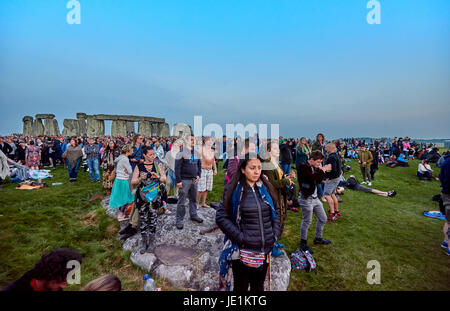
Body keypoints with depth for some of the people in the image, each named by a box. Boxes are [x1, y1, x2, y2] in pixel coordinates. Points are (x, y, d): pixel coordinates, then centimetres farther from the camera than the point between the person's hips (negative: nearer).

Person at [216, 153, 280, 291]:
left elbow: (276, 211, 13)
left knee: (259, 286, 22)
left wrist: (275, 234, 2)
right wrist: (240, 237, -17)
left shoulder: (266, 187, 3)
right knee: (241, 287, 14)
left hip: (265, 250, 4)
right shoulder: (233, 189, -9)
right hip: (243, 252, -4)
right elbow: (221, 217, -11)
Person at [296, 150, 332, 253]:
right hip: (306, 198, -9)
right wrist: (323, 170, -22)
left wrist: (323, 171, 0)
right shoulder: (302, 167, -17)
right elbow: (312, 178, -32)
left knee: (323, 219, 18)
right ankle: (303, 243, 21)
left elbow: (318, 181, 13)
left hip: (314, 197, 9)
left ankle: (318, 238, 38)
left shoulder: (314, 167, 10)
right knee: (307, 221, 2)